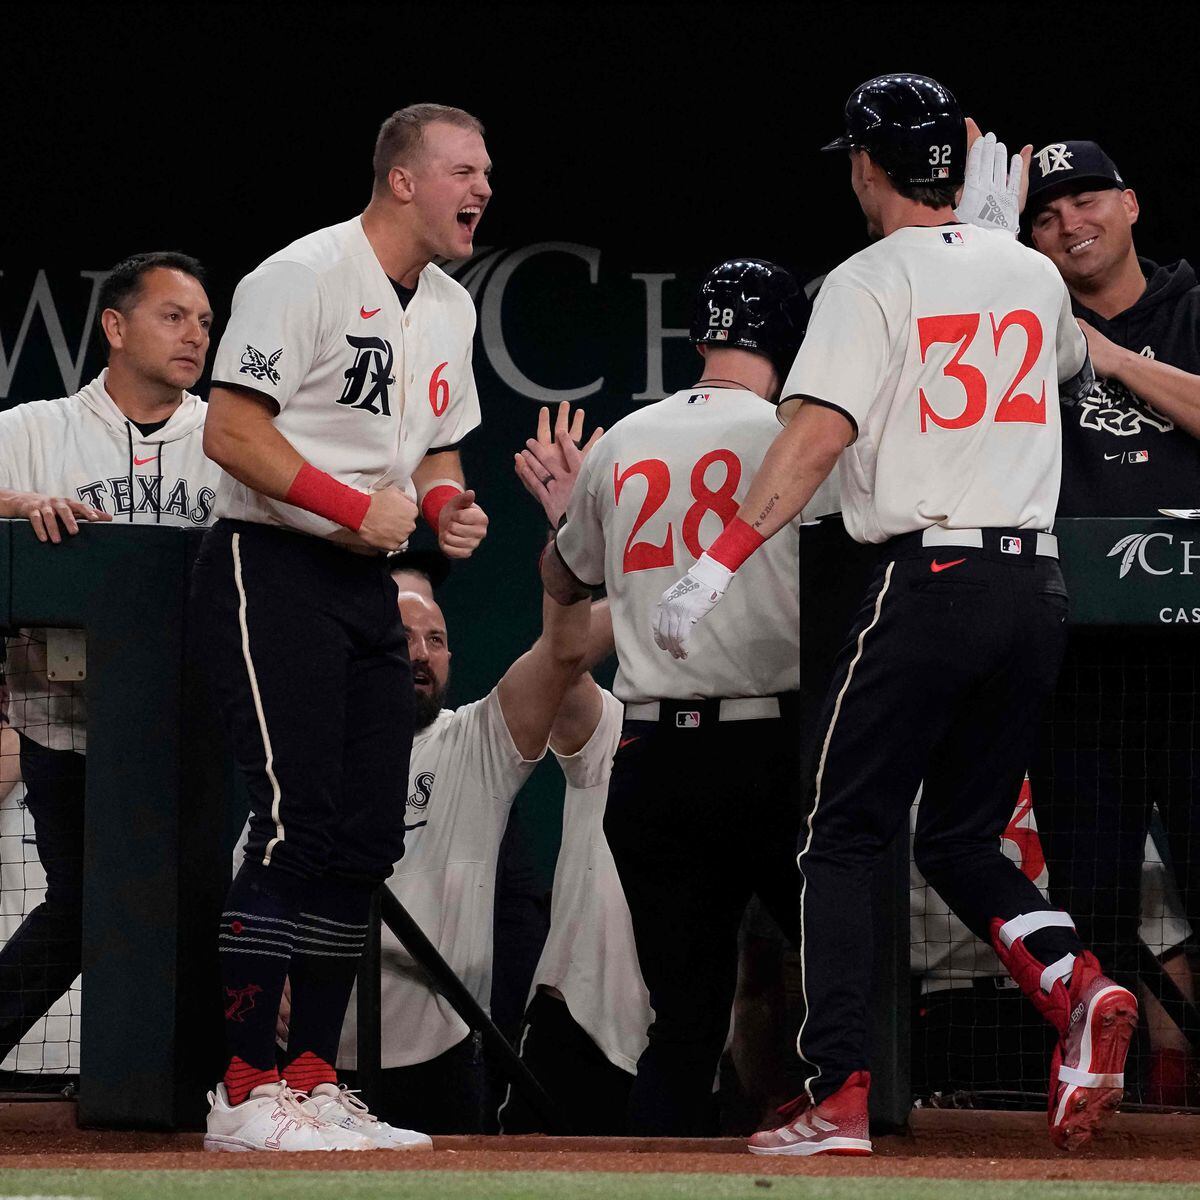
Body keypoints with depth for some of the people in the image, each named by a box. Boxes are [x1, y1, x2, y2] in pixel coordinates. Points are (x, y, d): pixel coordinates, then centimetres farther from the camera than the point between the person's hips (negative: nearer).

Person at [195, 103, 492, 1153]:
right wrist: (355, 507, -21)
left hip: (368, 586, 9)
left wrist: (448, 505, 3)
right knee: (299, 824, -16)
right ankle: (244, 1094, -14)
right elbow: (231, 432, -16)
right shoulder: (303, 276, -12)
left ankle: (313, 1082, 11)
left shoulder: (451, 308, 16)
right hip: (271, 567, -9)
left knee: (368, 838, 5)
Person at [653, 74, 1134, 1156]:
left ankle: (839, 1097, -8)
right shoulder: (1033, 274, 13)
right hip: (1039, 587, 6)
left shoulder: (871, 282, -4)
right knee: (962, 840, 16)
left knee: (842, 841, 3)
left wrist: (714, 568, -19)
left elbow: (816, 436, -16)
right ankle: (1077, 985, -12)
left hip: (928, 580, -5)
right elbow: (1072, 371, 36)